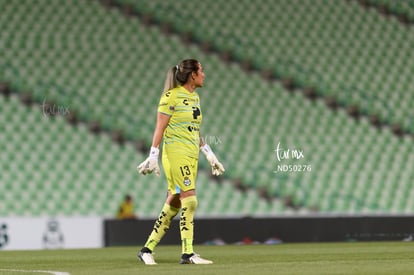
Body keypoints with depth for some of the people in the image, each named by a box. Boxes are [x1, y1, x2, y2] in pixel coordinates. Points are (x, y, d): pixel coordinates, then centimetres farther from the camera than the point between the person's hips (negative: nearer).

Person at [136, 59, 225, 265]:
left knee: (173, 205, 7)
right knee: (190, 201, -14)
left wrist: (209, 154, 21)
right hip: (175, 153, -8)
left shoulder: (195, 97, 16)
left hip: (191, 155, 8)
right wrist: (153, 156, -14)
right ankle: (187, 253, -12)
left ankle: (147, 249, 14)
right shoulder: (171, 96, -9)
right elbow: (160, 128, -9)